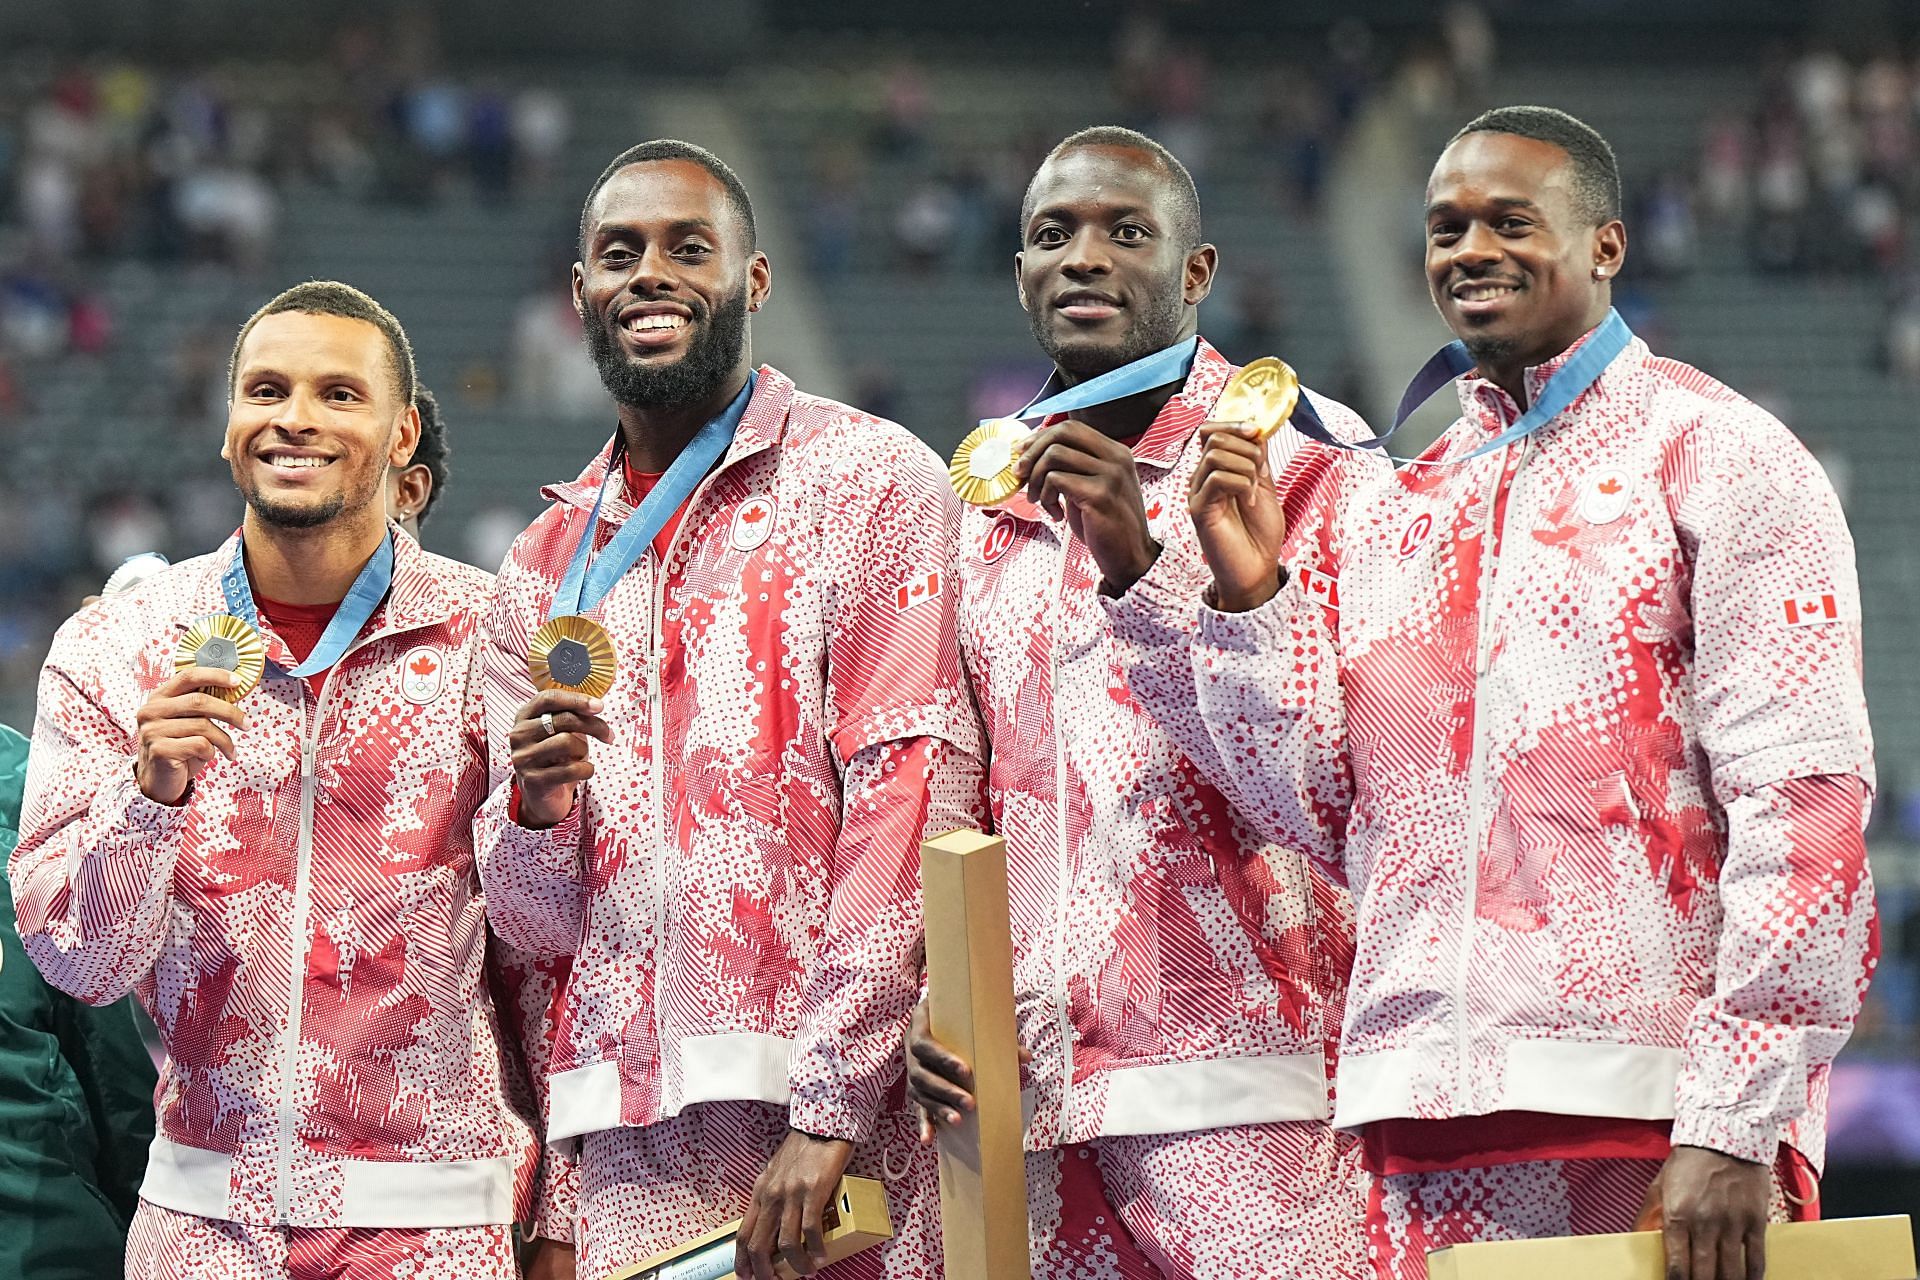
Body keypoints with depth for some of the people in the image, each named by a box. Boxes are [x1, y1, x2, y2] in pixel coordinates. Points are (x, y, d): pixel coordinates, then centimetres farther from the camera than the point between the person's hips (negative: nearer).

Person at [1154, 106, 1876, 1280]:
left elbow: (1803, 806, -9)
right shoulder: (1385, 515, 17)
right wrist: (1251, 596, -1)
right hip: (1428, 1124, 5)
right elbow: (1315, 811, 13)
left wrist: (1736, 1128, -15)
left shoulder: (1716, 460, 0)